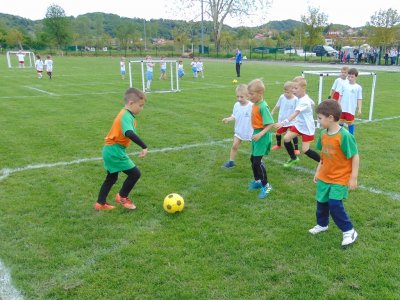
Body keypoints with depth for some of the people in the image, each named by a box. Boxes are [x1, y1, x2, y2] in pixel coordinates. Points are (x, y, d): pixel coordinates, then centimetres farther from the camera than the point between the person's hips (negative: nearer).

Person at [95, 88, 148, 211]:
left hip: (111, 150, 10)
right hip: (115, 151, -10)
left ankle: (100, 204, 29)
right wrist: (144, 146, -41)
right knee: (135, 173, -3)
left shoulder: (125, 114, 11)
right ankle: (122, 197, 15)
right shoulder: (126, 116, -21)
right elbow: (129, 133, -39)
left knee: (111, 178, 20)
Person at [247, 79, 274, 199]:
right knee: (253, 159, 18)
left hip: (262, 136, -9)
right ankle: (257, 181, 36)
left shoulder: (263, 106, -22)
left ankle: (266, 185, 7)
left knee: (257, 161, -7)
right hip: (256, 133, 9)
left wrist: (260, 134, -28)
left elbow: (270, 124, -23)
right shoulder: (255, 104, 4)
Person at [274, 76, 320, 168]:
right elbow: (312, 103, 20)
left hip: (307, 128, -9)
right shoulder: (305, 98, -1)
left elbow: (295, 114, -46)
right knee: (286, 138, 0)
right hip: (299, 124, 9)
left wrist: (283, 123, -58)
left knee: (305, 150, -6)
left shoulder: (304, 101, -31)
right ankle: (293, 158, 21)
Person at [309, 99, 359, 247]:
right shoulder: (323, 134, -2)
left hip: (340, 178, -7)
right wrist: (318, 171, 14)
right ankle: (322, 225, 39)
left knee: (335, 204, -14)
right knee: (321, 202, 16)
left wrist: (353, 178, -17)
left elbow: (355, 156, -17)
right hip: (324, 177, 7)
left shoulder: (344, 136, -23)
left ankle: (349, 231, 5)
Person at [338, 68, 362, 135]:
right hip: (342, 108, 3)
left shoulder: (358, 87, -2)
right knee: (341, 121, 10)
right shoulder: (344, 85, 5)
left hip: (351, 109, -3)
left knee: (350, 122, 5)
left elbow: (359, 99, -1)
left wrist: (359, 109, -5)